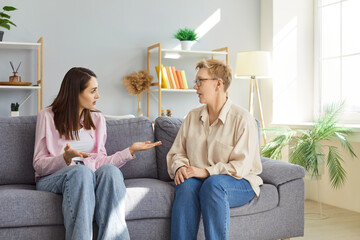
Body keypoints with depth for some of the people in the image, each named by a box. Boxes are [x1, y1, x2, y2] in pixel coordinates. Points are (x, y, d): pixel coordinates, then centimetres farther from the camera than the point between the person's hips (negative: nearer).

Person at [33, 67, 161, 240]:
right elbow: (39, 165, -1)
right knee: (81, 170, -37)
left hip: (89, 177, 3)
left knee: (110, 170, -32)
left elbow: (100, 162, 8)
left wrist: (131, 150, -2)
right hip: (53, 178, -3)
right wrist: (66, 158, -20)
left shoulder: (97, 119, 15)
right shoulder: (48, 117, 3)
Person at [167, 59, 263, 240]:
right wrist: (180, 167, -8)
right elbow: (176, 152, 15)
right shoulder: (192, 117, 13)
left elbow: (241, 166, -13)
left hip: (239, 183, -3)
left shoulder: (242, 118, -5)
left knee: (213, 184, -37)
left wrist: (206, 171, -21)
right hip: (199, 179, 4)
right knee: (186, 185, -31)